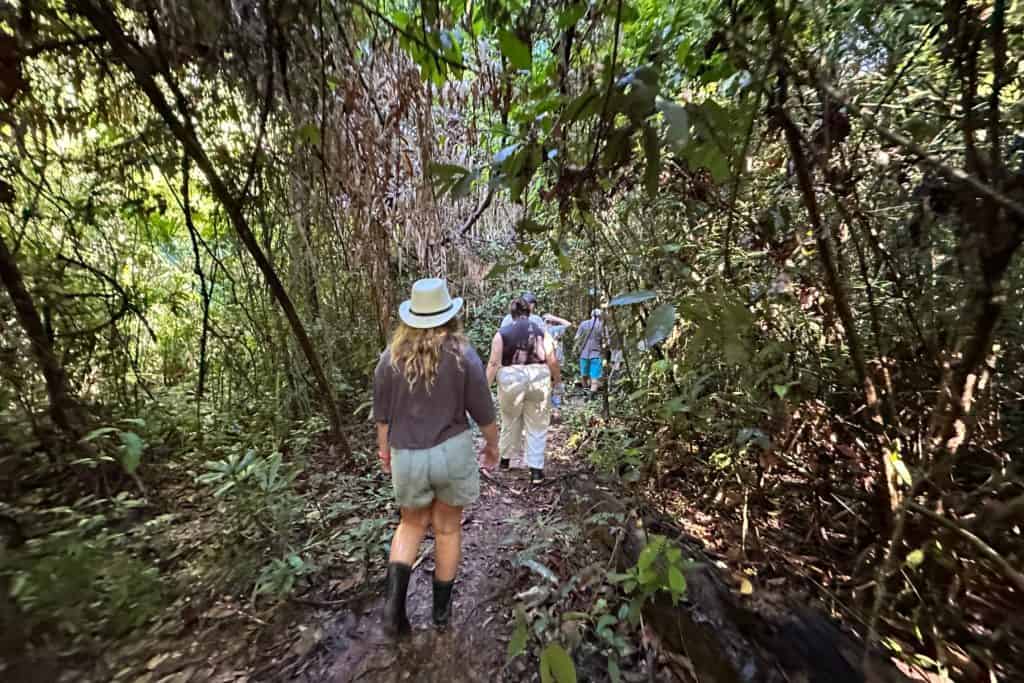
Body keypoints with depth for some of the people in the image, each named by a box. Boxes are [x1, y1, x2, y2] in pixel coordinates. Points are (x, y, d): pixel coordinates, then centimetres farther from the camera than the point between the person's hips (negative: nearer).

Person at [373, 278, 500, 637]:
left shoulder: (391, 357, -5)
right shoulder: (463, 355, -12)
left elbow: (381, 413, 3)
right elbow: (483, 411, -7)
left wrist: (384, 450, 18)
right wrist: (493, 444, 10)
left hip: (406, 455, 2)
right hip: (452, 450, -1)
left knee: (412, 524, 26)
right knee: (448, 528, 18)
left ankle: (395, 600, 11)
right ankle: (442, 607, 35)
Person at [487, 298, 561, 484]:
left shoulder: (502, 333, 5)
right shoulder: (542, 332, 7)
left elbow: (494, 363, -4)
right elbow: (552, 361, 2)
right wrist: (557, 378, 19)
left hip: (511, 378, 0)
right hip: (538, 378, 0)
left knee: (510, 421, 20)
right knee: (537, 425, 10)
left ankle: (505, 459, 35)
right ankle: (536, 470, 12)